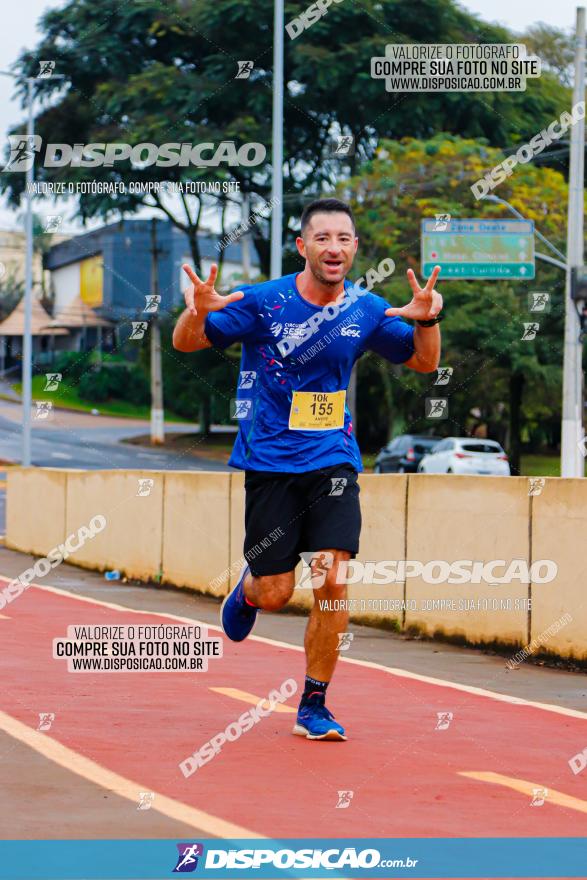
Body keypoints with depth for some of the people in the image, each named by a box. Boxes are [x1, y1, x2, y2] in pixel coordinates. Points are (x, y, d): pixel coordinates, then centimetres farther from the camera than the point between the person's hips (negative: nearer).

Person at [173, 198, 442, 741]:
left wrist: (427, 320, -9)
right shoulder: (262, 302, -9)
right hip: (270, 462, -2)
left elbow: (423, 362, 13)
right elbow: (186, 343, -4)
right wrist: (198, 312, -27)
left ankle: (314, 706, 1)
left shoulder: (367, 310, 1)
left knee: (333, 582, -12)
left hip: (333, 461, 2)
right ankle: (248, 589, 40)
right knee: (276, 593, 0)